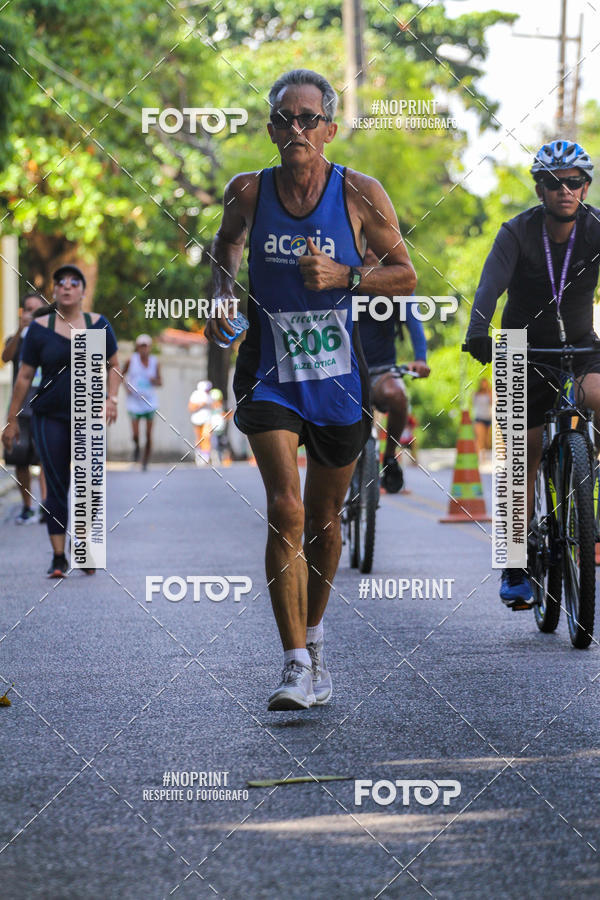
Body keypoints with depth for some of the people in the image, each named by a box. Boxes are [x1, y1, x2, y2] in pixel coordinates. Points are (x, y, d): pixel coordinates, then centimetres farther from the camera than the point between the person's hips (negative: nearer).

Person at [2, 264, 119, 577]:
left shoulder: (98, 325, 4)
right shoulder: (40, 328, 1)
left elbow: (113, 366, 15)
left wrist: (111, 399, -1)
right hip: (50, 417, 0)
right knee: (57, 486, -1)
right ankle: (58, 557, 5)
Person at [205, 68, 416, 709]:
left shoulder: (360, 194, -6)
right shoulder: (248, 192, -2)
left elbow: (405, 275, 0)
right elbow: (225, 243, 19)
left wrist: (343, 277, -15)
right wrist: (221, 292, 1)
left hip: (337, 375, 1)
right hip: (269, 373, -1)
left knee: (324, 519, 13)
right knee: (286, 511, -16)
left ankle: (313, 632, 37)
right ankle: (296, 664, -15)